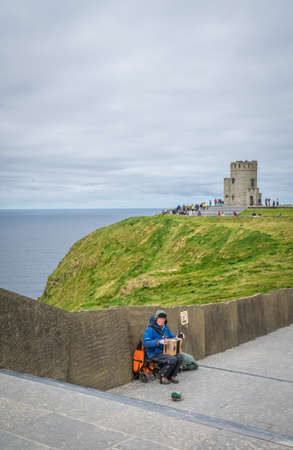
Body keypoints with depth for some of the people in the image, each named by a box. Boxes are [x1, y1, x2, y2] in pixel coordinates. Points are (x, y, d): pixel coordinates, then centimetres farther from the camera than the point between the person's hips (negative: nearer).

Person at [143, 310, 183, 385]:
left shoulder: (166, 327, 9)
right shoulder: (150, 329, -16)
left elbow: (170, 336, 25)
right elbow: (145, 343, -26)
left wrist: (179, 336, 5)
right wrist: (158, 342, -38)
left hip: (164, 352, 7)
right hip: (154, 354, -7)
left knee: (179, 357, -15)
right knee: (173, 359, -25)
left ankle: (172, 376, 5)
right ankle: (163, 377, -3)